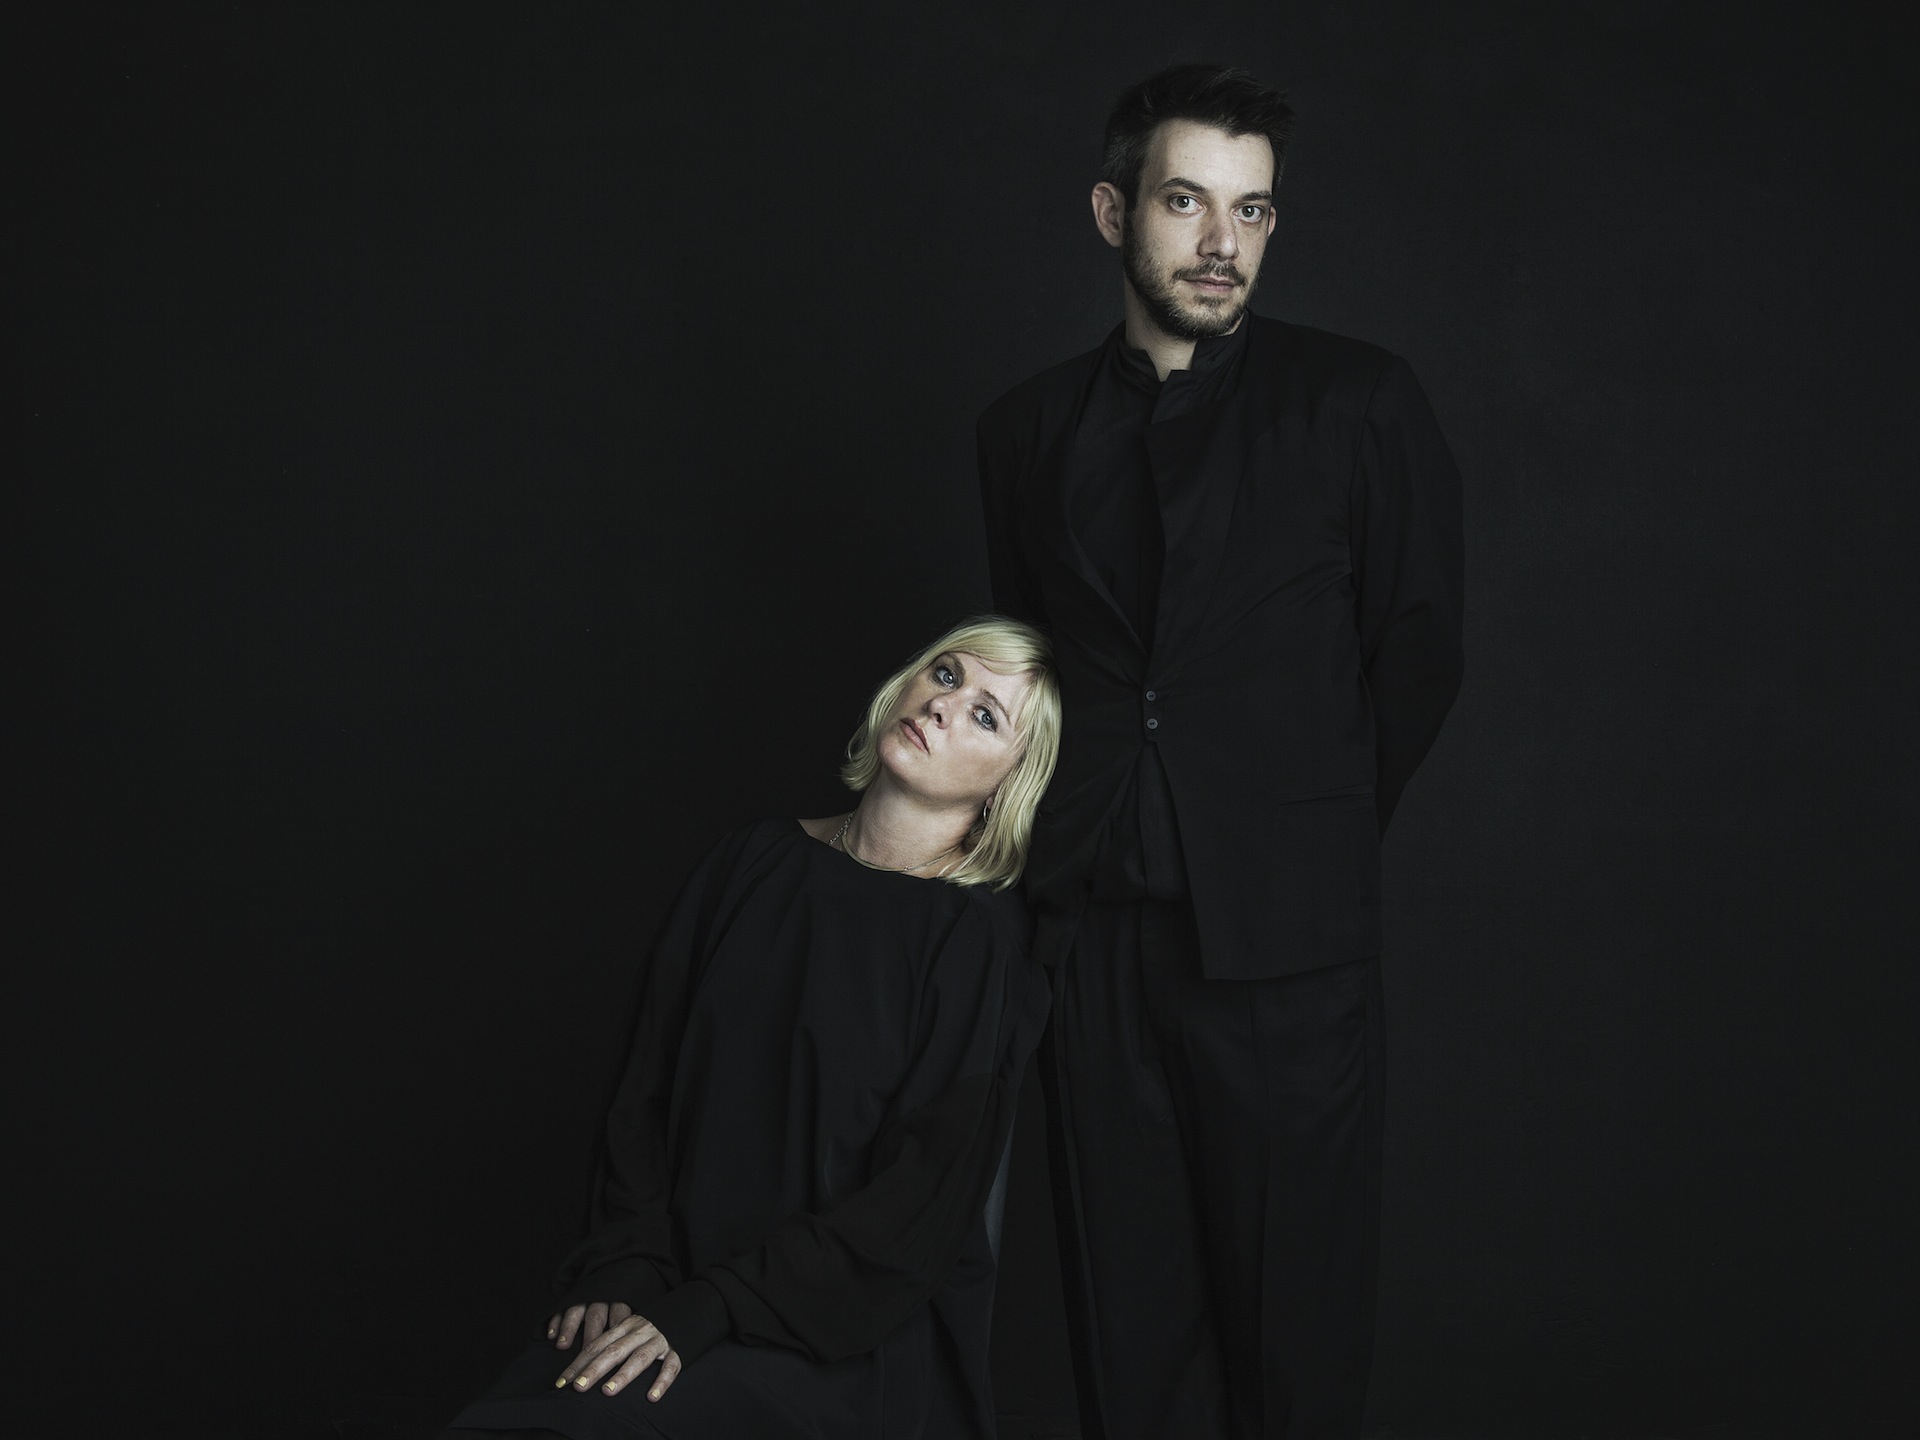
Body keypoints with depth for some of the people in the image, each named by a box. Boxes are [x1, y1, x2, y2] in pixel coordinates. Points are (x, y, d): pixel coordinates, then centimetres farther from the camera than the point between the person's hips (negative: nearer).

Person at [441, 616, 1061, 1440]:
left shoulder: (981, 941, -6)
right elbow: (648, 1090, 9)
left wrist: (705, 1312, -16)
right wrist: (624, 1271, -5)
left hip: (848, 1340, -4)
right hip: (679, 1288, 4)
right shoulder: (756, 863, 9)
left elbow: (920, 1208, -10)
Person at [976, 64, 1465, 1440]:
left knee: (1297, 1314, 4)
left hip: (1282, 929, -3)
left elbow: (1418, 655, 5)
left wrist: (1313, 839, 9)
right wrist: (1090, 835, 9)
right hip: (1092, 926, 3)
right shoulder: (1031, 425, 10)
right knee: (1129, 1315, 9)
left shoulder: (1361, 402, 1)